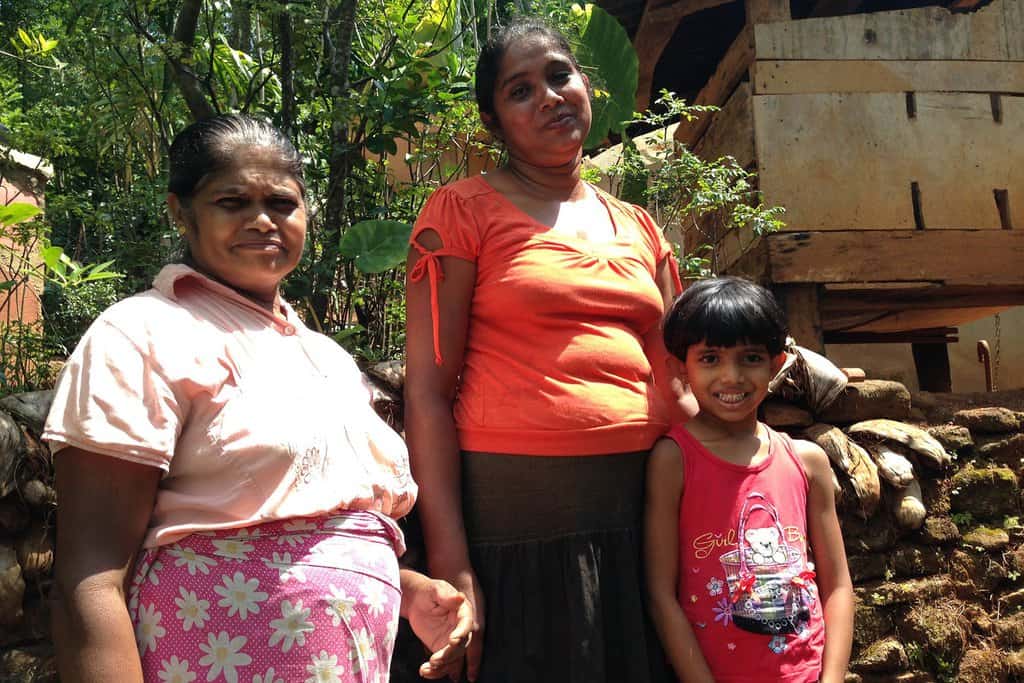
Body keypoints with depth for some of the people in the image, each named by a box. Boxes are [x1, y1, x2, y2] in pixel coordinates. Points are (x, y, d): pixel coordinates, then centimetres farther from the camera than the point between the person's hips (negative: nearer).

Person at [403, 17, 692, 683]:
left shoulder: (640, 228, 14)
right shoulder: (463, 210, 0)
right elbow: (428, 391, -7)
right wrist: (451, 566, -13)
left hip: (642, 507, 5)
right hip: (516, 508, -5)